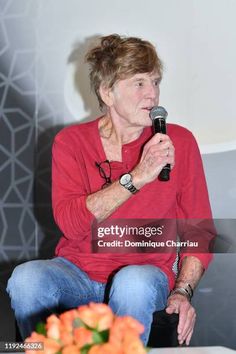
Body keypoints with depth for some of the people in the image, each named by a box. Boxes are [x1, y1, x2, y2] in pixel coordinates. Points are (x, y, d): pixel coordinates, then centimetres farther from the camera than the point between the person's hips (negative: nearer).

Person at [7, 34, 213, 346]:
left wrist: (183, 291, -10)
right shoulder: (71, 142, 1)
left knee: (134, 282, -35)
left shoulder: (178, 142, 2)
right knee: (27, 277, -30)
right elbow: (70, 223, -14)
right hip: (76, 272, 1)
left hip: (145, 271, -1)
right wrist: (137, 177, -20)